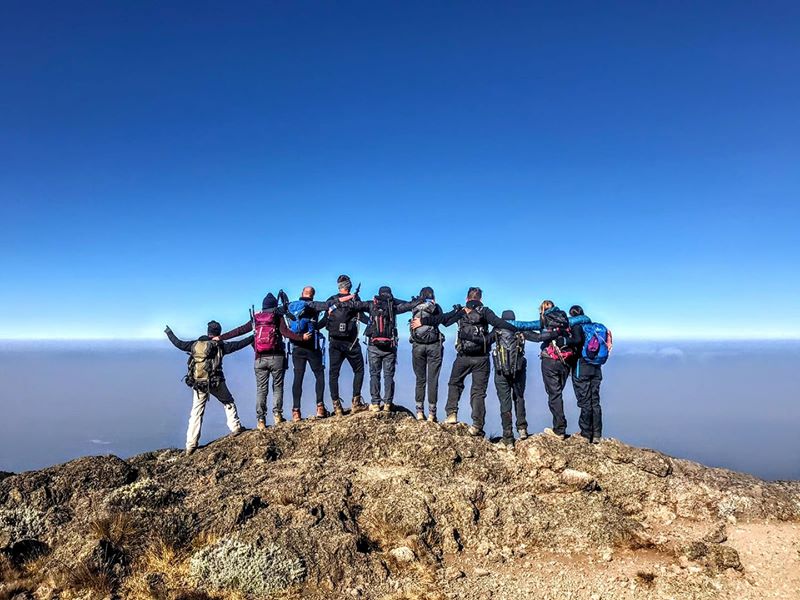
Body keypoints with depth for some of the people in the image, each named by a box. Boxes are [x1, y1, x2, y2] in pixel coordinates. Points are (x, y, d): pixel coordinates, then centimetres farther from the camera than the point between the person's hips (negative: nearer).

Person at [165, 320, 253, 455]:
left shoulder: (195, 344, 6)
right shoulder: (219, 346, -4)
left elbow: (179, 343, 17)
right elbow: (239, 344, -5)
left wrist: (169, 333, 33)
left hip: (197, 384, 3)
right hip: (215, 382, -3)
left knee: (196, 413, 8)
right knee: (229, 402, 20)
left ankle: (190, 446, 8)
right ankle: (235, 428, 17)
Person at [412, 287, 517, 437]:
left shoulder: (460, 311, 7)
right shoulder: (485, 311, 1)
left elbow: (440, 318, 11)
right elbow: (499, 323, -11)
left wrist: (422, 321, 22)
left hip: (463, 357, 1)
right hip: (481, 358, -1)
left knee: (454, 384, 23)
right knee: (478, 392, 3)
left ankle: (451, 414, 13)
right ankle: (477, 426, -2)